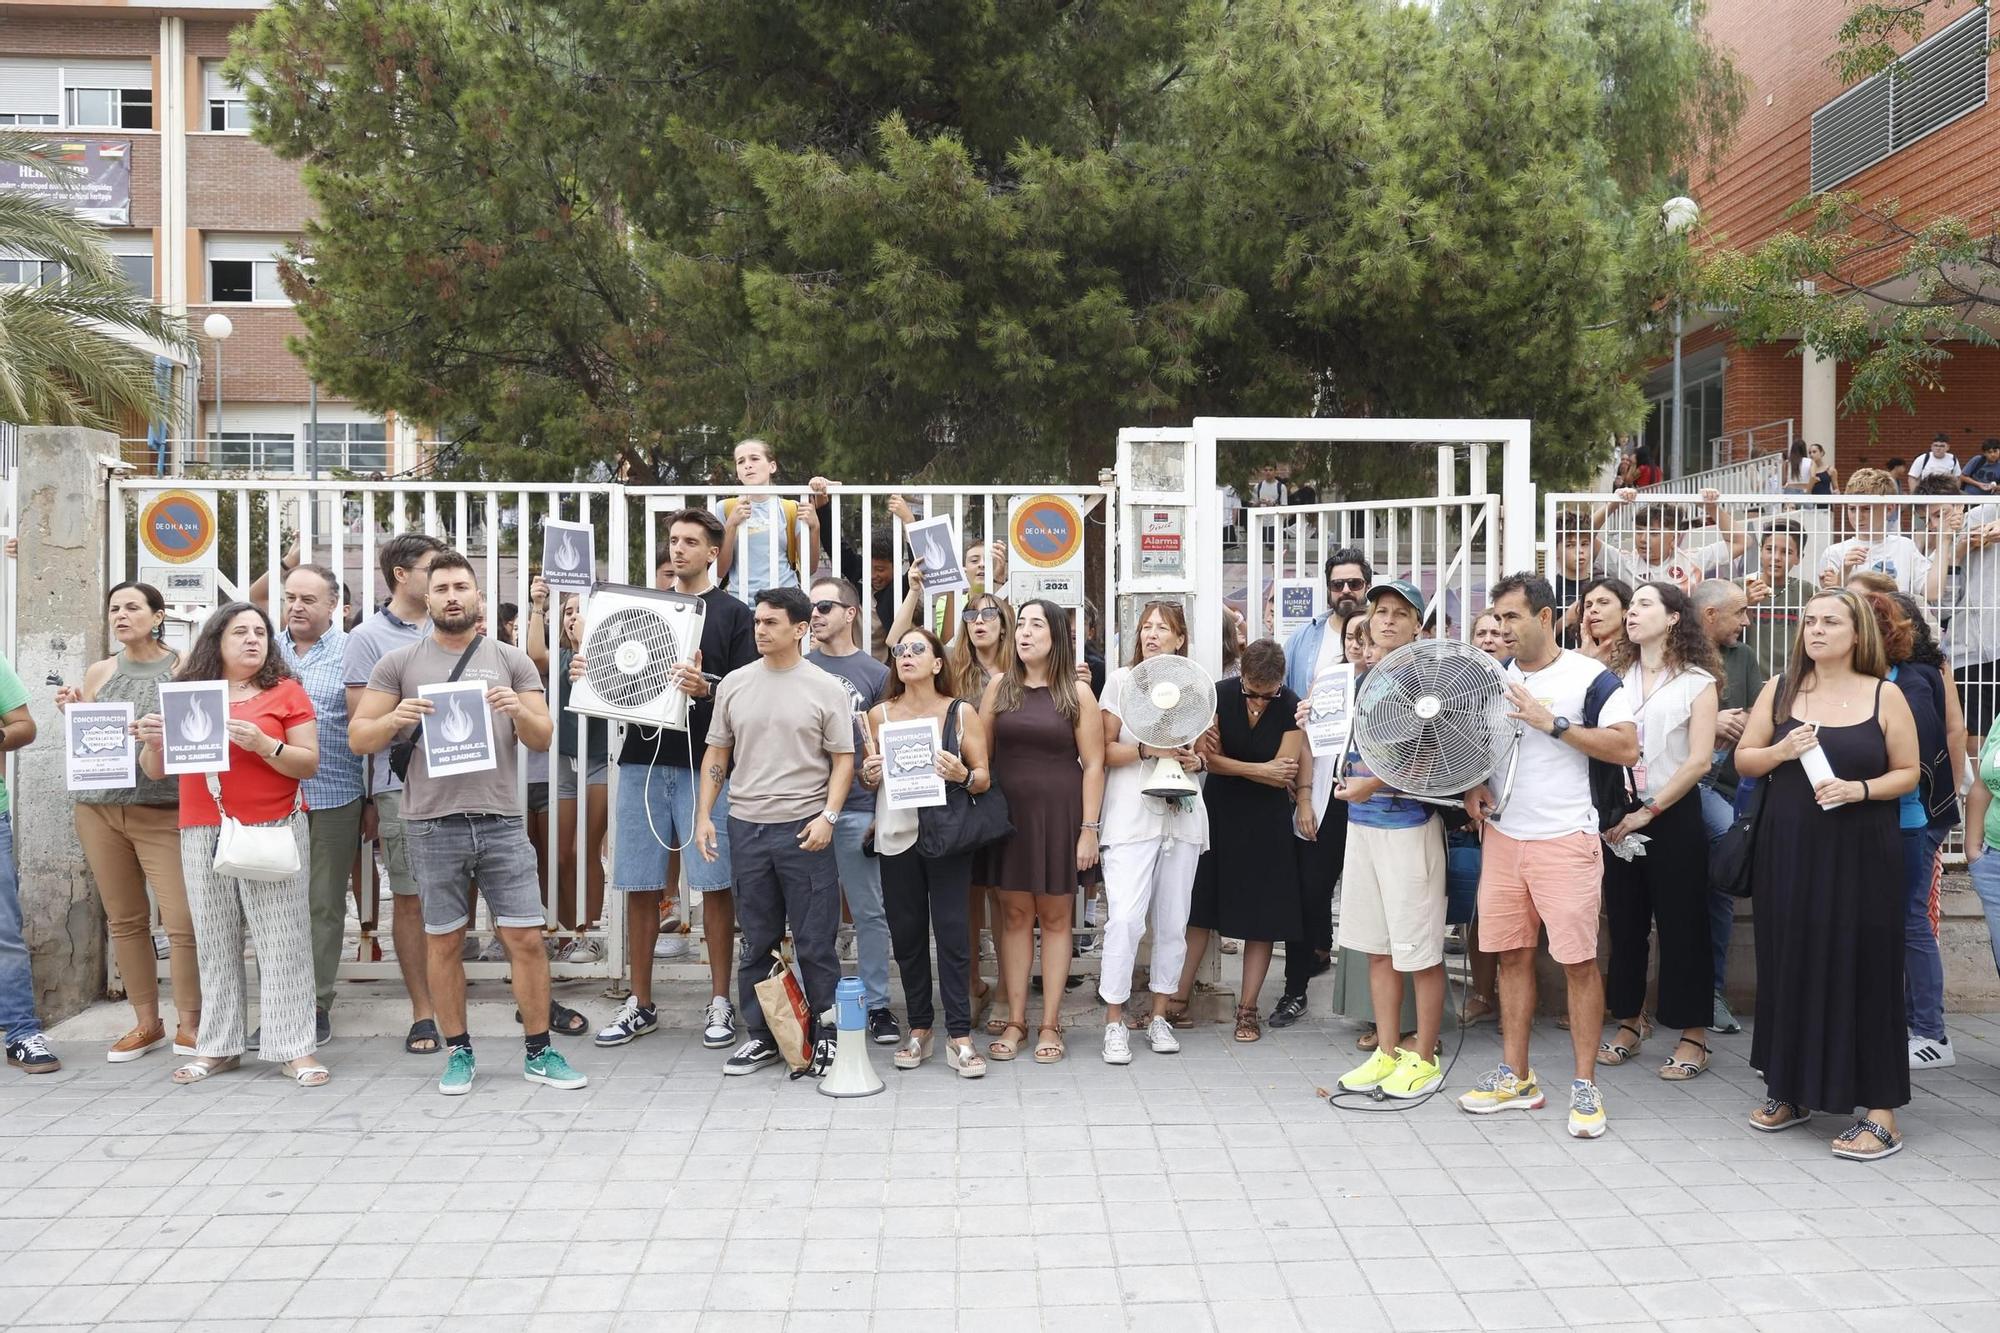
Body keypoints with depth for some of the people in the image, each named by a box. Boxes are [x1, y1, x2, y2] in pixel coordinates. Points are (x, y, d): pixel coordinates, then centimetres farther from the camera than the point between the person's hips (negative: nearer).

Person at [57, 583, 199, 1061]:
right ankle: (146, 1023, 20)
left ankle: (188, 1024, 5)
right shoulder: (99, 672, 11)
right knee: (124, 919, 8)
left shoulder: (184, 669, 0)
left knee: (183, 921, -10)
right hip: (99, 808, 4)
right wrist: (74, 712, -1)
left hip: (163, 811, -4)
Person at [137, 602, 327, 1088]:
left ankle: (294, 1047, -2)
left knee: (281, 941, -4)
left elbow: (309, 763, -2)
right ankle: (217, 1046, 15)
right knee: (215, 941, 7)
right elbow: (155, 771, 15)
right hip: (202, 834, 3)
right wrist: (153, 742, -6)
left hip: (273, 831, -3)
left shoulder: (285, 691, 3)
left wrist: (263, 744, -17)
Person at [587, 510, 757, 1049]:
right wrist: (588, 674, -2)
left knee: (714, 883, 0)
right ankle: (640, 1004, 18)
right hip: (643, 758, 4)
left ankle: (720, 1002, 12)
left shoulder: (732, 614, 3)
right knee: (639, 885, 6)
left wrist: (706, 689, -23)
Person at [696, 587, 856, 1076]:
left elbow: (843, 759, -1)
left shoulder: (826, 688, -1)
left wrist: (828, 815, -13)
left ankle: (824, 1035, 14)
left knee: (815, 943, 2)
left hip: (804, 830, -3)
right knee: (756, 942, 12)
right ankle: (760, 1036, 23)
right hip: (746, 828, 4)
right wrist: (704, 815, 6)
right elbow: (717, 752, 13)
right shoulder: (734, 684, 8)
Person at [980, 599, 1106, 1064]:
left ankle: (1050, 1023, 13)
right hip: (1009, 812, 2)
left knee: (1055, 916, 5)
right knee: (1015, 915, 6)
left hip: (1059, 814, -2)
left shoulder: (1077, 694, -1)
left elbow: (1093, 764, -2)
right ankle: (1015, 1021, 14)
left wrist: (1089, 828, -8)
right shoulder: (1000, 687, 6)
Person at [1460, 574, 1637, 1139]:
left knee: (1578, 960, -2)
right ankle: (1515, 1077, 21)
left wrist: (1552, 723, -18)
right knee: (1512, 954, 10)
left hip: (1565, 838, -5)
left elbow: (1627, 747, -14)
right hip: (1501, 834, 5)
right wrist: (1472, 785, 0)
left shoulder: (1589, 676, -6)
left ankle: (1585, 1086, 10)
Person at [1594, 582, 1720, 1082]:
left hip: (1673, 815, -4)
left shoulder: (1696, 681, -2)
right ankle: (1627, 1025, 21)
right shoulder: (1617, 678, 8)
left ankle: (1693, 1037, 11)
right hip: (1620, 818, 4)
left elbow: (1699, 760, -9)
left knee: (1681, 924, 2)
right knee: (1625, 922, 10)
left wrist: (1649, 811, -12)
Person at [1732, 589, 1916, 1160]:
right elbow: (1742, 760, 8)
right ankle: (1790, 1091, 22)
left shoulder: (1884, 696, 0)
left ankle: (1880, 1111, 5)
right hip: (1788, 851, 3)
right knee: (1789, 964, 8)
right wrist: (1781, 751, -12)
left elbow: (1907, 772, 2)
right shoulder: (1778, 690, 6)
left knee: (1861, 968, -3)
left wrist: (1860, 789, -16)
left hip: (1859, 855, -3)